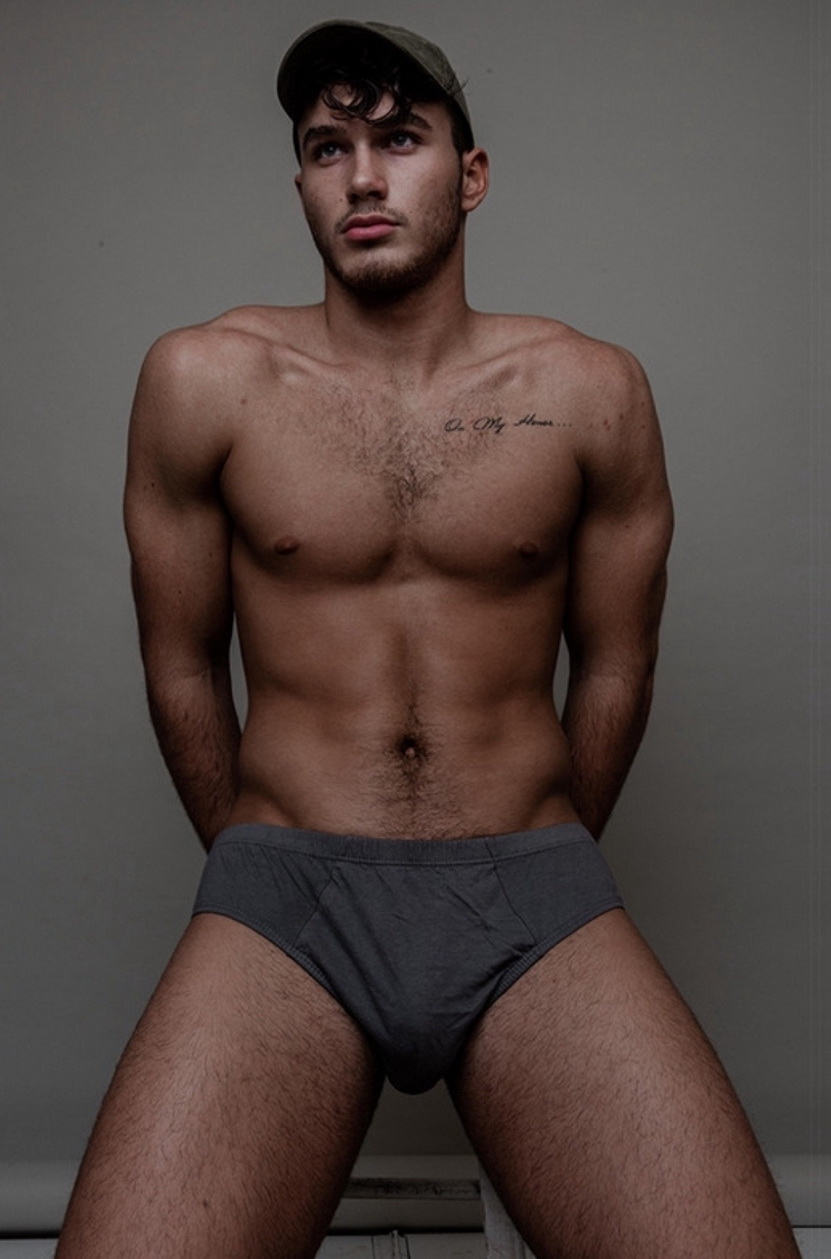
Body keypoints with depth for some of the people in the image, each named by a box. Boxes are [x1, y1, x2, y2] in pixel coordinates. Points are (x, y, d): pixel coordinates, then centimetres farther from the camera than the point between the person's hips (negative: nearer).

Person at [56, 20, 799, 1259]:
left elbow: (613, 667, 10)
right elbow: (182, 668, 8)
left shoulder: (593, 392, 1)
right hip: (284, 887, 0)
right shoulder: (203, 381, 0)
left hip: (535, 882, 1)